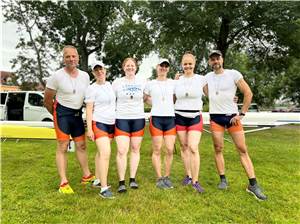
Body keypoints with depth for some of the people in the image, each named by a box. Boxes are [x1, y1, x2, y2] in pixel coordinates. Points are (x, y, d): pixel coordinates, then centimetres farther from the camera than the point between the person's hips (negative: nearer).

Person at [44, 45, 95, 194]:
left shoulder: (85, 76, 2)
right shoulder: (57, 76, -12)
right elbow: (47, 100, -4)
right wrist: (57, 115, 5)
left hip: (77, 113, 5)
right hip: (62, 112, -5)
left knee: (81, 145, 11)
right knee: (63, 147, -3)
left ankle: (86, 176, 25)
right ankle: (63, 183, 6)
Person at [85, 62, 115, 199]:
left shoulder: (110, 85, 11)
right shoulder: (92, 88, -7)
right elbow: (89, 110, -9)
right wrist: (89, 129, -15)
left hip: (111, 123, 6)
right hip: (98, 123, -6)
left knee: (101, 152, 14)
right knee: (105, 153, -16)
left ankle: (97, 180, 27)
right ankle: (104, 189, -12)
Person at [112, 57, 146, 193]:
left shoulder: (142, 82, 6)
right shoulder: (117, 82, 4)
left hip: (138, 119, 2)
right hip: (122, 119, -1)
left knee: (135, 149, 7)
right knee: (122, 151, -8)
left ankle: (132, 179, 19)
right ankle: (121, 182, 3)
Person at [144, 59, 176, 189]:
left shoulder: (173, 83, 10)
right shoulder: (150, 84, 7)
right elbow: (144, 99, 17)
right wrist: (155, 103, 7)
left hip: (170, 118, 2)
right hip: (156, 118, -1)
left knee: (170, 150, 0)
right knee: (157, 150, 1)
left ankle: (167, 177, 17)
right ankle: (159, 178, 13)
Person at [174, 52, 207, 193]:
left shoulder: (201, 79, -1)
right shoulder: (177, 81, 5)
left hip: (195, 118, -2)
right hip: (180, 117, 2)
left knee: (193, 148, -12)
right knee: (184, 147, 8)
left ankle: (195, 181, -2)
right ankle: (188, 175, 25)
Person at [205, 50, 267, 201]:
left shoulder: (233, 74, -3)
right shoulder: (207, 77, 7)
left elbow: (248, 93, -4)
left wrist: (241, 114, -7)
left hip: (232, 116, -2)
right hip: (215, 117, 2)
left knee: (242, 149, -2)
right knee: (218, 149, 4)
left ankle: (253, 184, 5)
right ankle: (223, 180, 17)